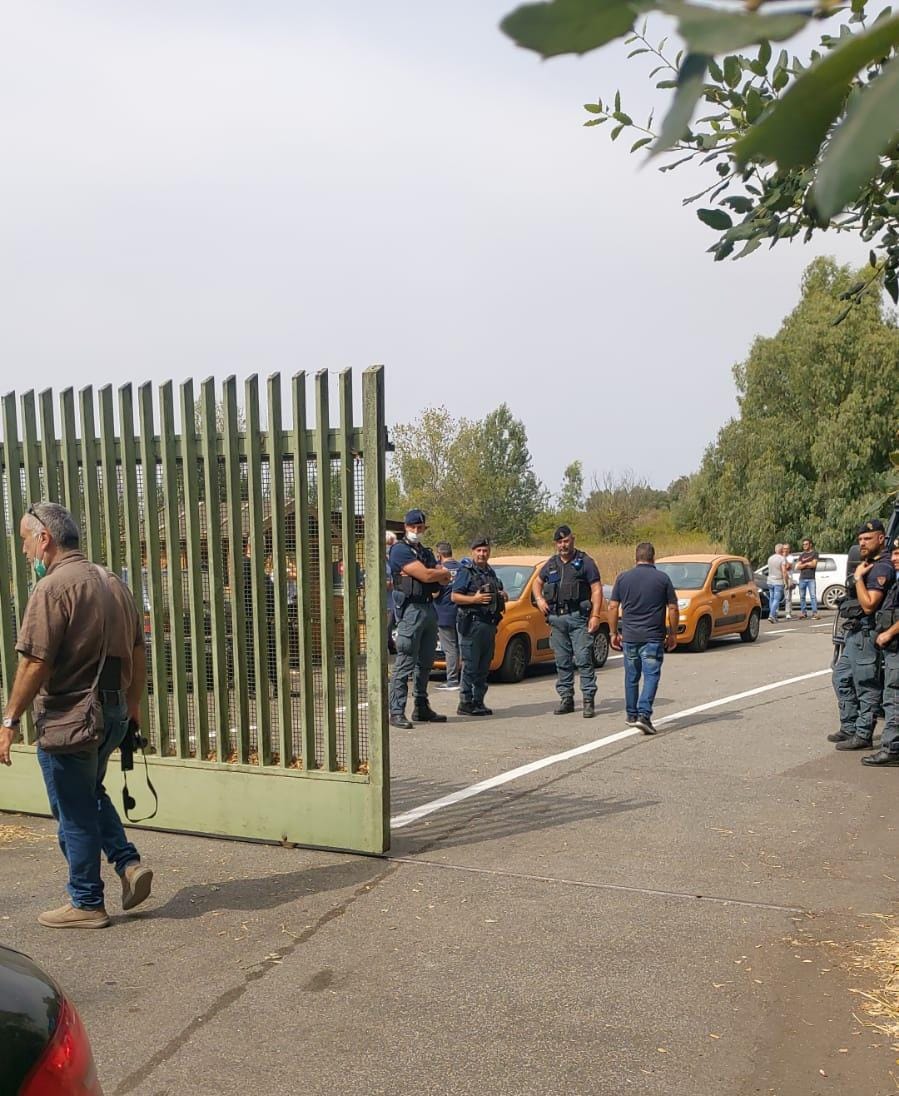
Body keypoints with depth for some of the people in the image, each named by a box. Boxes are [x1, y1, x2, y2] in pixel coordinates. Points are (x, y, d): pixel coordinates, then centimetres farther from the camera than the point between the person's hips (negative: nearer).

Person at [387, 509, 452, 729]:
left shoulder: (426, 553, 21)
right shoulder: (400, 550, -5)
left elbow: (444, 580, 12)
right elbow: (425, 575, -15)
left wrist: (431, 572, -8)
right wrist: (442, 571, 3)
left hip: (429, 608, 8)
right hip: (410, 609, -8)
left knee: (425, 663, 12)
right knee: (405, 664, -10)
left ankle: (422, 708, 19)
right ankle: (396, 712, -8)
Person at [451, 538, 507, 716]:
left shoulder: (491, 572, 19)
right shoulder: (465, 571, -4)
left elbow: (496, 595, 31)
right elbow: (454, 596, -11)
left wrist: (503, 596, 9)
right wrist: (475, 599, -22)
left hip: (490, 624, 8)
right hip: (472, 623, -8)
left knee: (484, 666, 10)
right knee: (470, 666, -8)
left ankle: (478, 701, 16)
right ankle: (465, 703, -4)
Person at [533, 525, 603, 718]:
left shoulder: (585, 562, 0)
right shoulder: (551, 563, 15)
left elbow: (597, 590, -4)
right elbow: (538, 582, 30)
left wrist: (595, 616, -13)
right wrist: (539, 598, 9)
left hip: (578, 617, -5)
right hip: (556, 618, 5)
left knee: (584, 659, -8)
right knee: (562, 662, 8)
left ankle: (589, 700, -4)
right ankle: (566, 699, 15)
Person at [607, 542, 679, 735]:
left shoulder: (623, 578, 3)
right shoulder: (663, 579, -2)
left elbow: (613, 607, 2)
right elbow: (673, 609, -1)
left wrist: (614, 633, 10)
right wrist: (672, 634, 9)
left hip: (629, 637, 3)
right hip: (653, 637, -2)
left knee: (631, 677, 14)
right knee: (651, 676, -3)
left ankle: (632, 715, 24)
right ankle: (644, 714, -17)